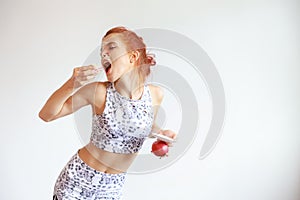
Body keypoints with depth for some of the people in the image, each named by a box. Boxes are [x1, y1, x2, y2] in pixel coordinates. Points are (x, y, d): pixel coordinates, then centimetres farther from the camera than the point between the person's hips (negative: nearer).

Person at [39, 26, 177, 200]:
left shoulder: (155, 94, -8)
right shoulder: (97, 92, -17)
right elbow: (46, 115, -11)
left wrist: (162, 133, -9)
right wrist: (72, 84, -25)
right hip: (76, 179, -2)